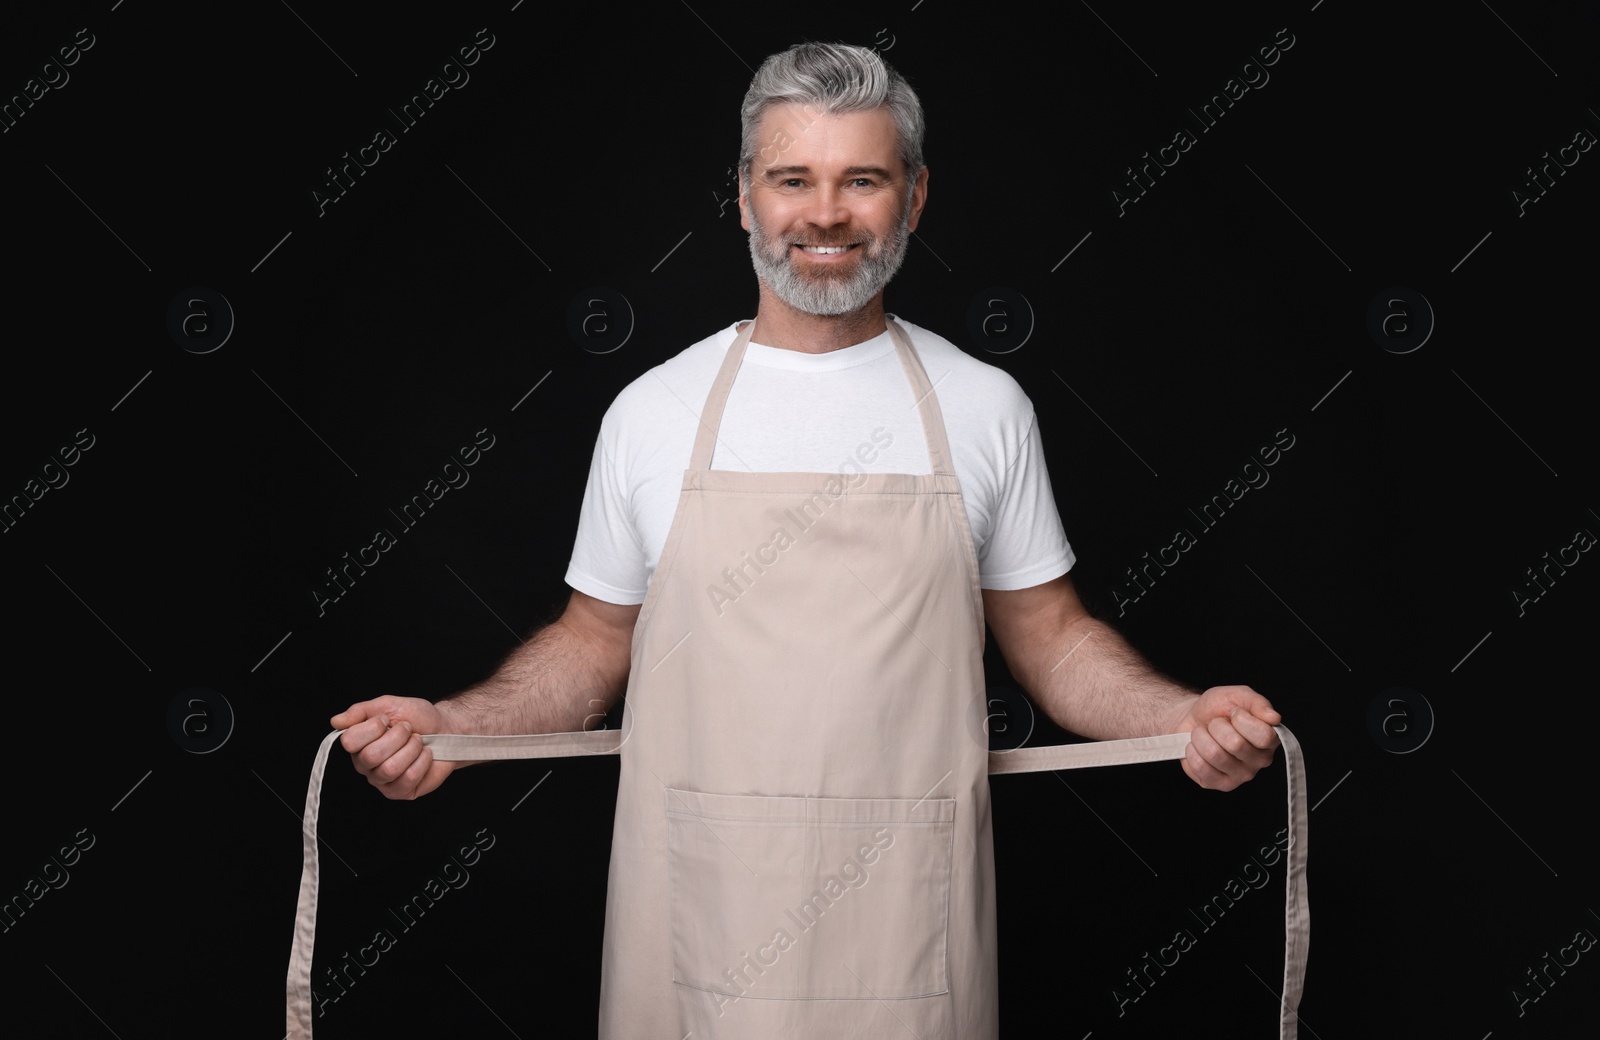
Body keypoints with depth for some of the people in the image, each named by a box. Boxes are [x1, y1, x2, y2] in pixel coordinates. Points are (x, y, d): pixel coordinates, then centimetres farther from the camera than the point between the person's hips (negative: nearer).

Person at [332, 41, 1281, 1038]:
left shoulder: (984, 406, 4)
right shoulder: (652, 412, 3)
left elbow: (1049, 634, 8)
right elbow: (596, 641, 9)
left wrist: (1184, 716, -9)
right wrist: (450, 725, -6)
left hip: (906, 919, 0)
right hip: (699, 911, 0)